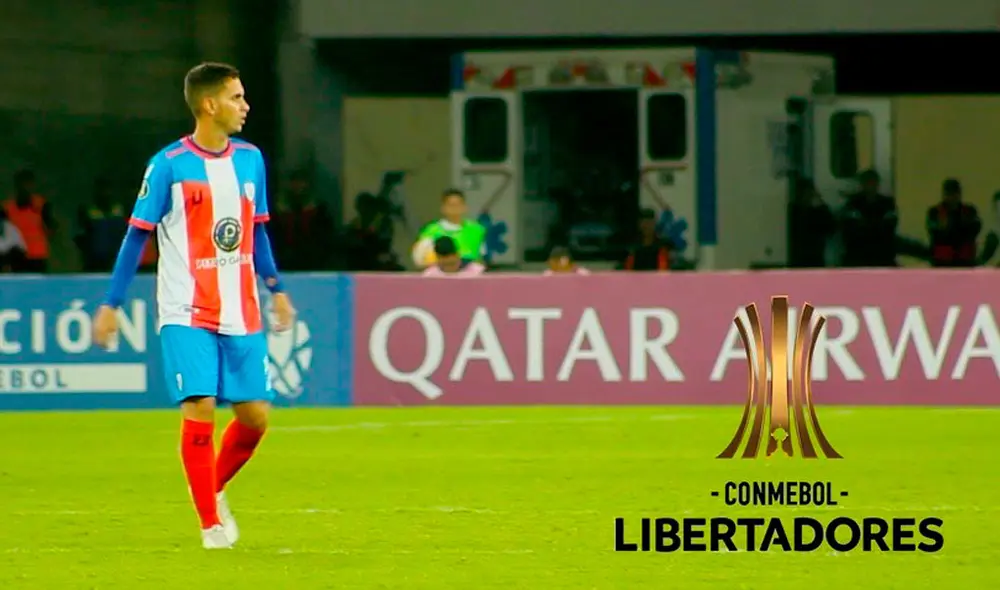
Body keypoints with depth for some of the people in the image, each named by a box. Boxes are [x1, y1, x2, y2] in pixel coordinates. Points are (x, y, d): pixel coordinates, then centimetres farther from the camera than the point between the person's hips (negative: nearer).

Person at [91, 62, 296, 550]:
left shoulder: (250, 159, 7)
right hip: (187, 313, -5)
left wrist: (276, 289, 13)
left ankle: (214, 488, 28)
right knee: (199, 406, -14)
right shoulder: (169, 165, -9)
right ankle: (210, 523, -2)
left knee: (254, 414, 2)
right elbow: (137, 235, -3)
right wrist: (111, 305, -4)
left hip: (241, 313, 5)